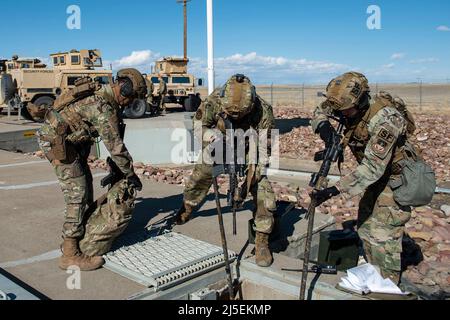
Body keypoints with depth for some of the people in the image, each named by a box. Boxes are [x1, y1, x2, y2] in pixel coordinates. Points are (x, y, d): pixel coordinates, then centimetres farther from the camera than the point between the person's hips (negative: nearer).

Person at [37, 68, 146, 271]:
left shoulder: (104, 94, 7)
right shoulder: (103, 107, -24)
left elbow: (114, 139, 13)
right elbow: (115, 146, -21)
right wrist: (131, 175, -11)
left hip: (70, 140, 10)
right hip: (56, 141, -10)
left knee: (85, 182, 17)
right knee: (77, 193, -11)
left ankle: (77, 234, 32)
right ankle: (70, 254, -6)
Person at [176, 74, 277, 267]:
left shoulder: (262, 110, -32)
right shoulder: (213, 102, -29)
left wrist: (254, 173, -25)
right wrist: (210, 135, -35)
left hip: (248, 152, -2)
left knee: (263, 192, -16)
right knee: (200, 176, 16)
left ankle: (262, 242, -3)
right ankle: (187, 208, 47)